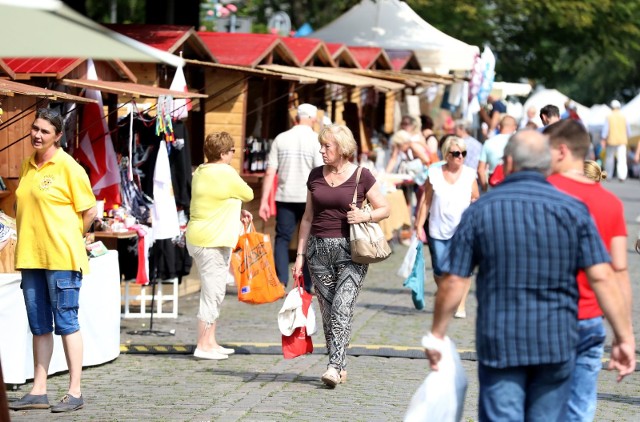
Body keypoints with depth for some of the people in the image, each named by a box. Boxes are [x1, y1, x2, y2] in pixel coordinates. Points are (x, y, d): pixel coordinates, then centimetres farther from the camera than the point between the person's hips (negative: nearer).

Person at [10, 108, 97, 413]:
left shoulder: (68, 167, -7)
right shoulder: (27, 166, 12)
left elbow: (89, 210, -4)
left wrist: (70, 237, 1)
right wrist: (27, 241, 13)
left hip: (61, 257, -7)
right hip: (30, 256, 7)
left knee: (66, 322, -4)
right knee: (39, 326, 10)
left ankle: (75, 393, 0)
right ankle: (38, 391, 15)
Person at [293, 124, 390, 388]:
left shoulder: (361, 176, -2)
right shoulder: (316, 176, 10)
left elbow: (384, 209, 5)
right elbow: (308, 218, 15)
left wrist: (365, 216, -16)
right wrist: (300, 254, 11)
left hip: (350, 250, -4)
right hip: (319, 248, 5)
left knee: (342, 308, -15)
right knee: (327, 311, 4)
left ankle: (334, 366, -21)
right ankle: (341, 367, 13)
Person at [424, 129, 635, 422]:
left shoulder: (480, 211, -3)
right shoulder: (573, 211, -2)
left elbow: (453, 282, -3)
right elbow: (602, 278, -8)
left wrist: (436, 335, 9)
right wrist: (625, 337, -4)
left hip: (499, 343, -1)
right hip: (557, 343, 1)